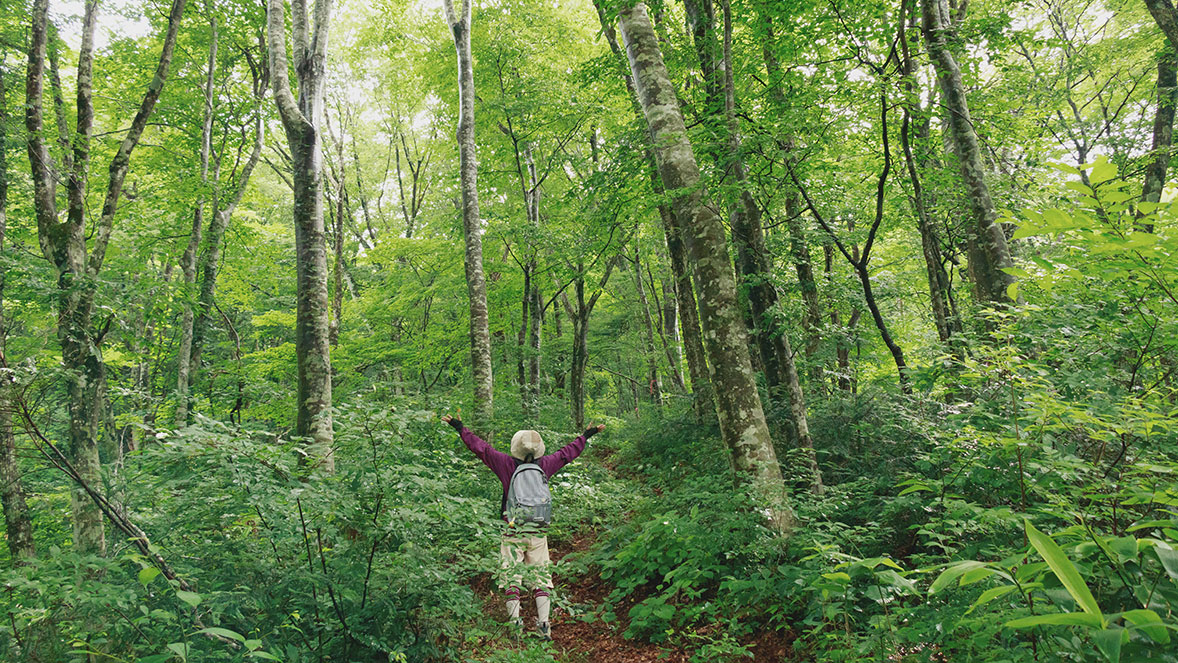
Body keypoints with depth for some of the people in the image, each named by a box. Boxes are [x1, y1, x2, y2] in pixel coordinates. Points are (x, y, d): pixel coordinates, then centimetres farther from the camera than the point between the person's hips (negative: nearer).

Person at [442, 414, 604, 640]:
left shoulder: (507, 465, -9)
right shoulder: (544, 466, -2)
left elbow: (481, 448, -4)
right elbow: (568, 452, 12)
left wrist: (460, 428, 4)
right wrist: (586, 435, 26)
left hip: (513, 532, -2)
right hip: (538, 533, 2)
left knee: (511, 578, 5)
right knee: (540, 578, 8)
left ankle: (515, 622, 1)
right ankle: (544, 624, 3)